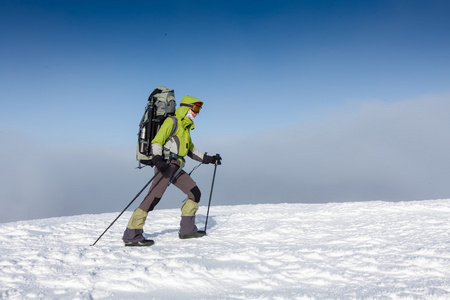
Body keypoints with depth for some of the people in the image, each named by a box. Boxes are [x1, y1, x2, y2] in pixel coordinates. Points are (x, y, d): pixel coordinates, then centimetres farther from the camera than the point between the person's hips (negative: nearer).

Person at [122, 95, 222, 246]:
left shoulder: (185, 127, 24)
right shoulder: (171, 122, -4)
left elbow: (191, 150, 32)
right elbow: (157, 141, -14)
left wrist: (208, 159, 27)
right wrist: (157, 158, -29)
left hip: (177, 169, 9)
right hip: (166, 166, -9)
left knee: (195, 193, 6)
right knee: (153, 199, -16)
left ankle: (187, 229, 12)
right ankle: (131, 235, -16)